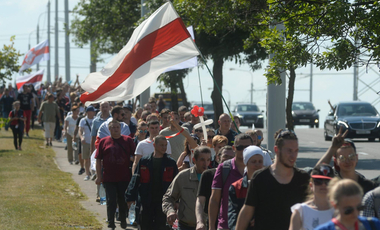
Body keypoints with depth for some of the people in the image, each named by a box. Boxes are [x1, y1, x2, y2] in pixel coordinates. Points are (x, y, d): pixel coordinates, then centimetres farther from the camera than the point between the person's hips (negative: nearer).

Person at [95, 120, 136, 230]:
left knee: (123, 201, 11)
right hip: (109, 178, -1)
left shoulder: (128, 140, 1)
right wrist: (99, 176, -1)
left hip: (124, 178, 1)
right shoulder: (104, 141, 2)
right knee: (111, 201, 0)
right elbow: (98, 159, 3)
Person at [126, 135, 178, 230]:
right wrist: (130, 197, -3)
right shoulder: (144, 162, 3)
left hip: (163, 202, -1)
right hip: (147, 203, 1)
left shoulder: (171, 163, 2)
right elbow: (135, 180, 3)